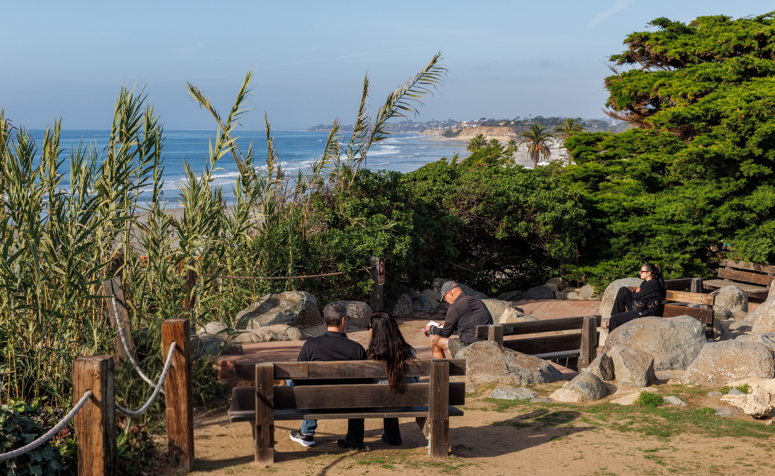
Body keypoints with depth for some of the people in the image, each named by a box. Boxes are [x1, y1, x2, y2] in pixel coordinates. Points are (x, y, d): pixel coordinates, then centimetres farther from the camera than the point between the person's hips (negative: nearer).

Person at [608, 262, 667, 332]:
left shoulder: (653, 284, -16)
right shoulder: (646, 282, 14)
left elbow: (636, 296, -14)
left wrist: (636, 293, 7)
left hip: (648, 314, -10)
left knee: (614, 319, -15)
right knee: (623, 290, 3)